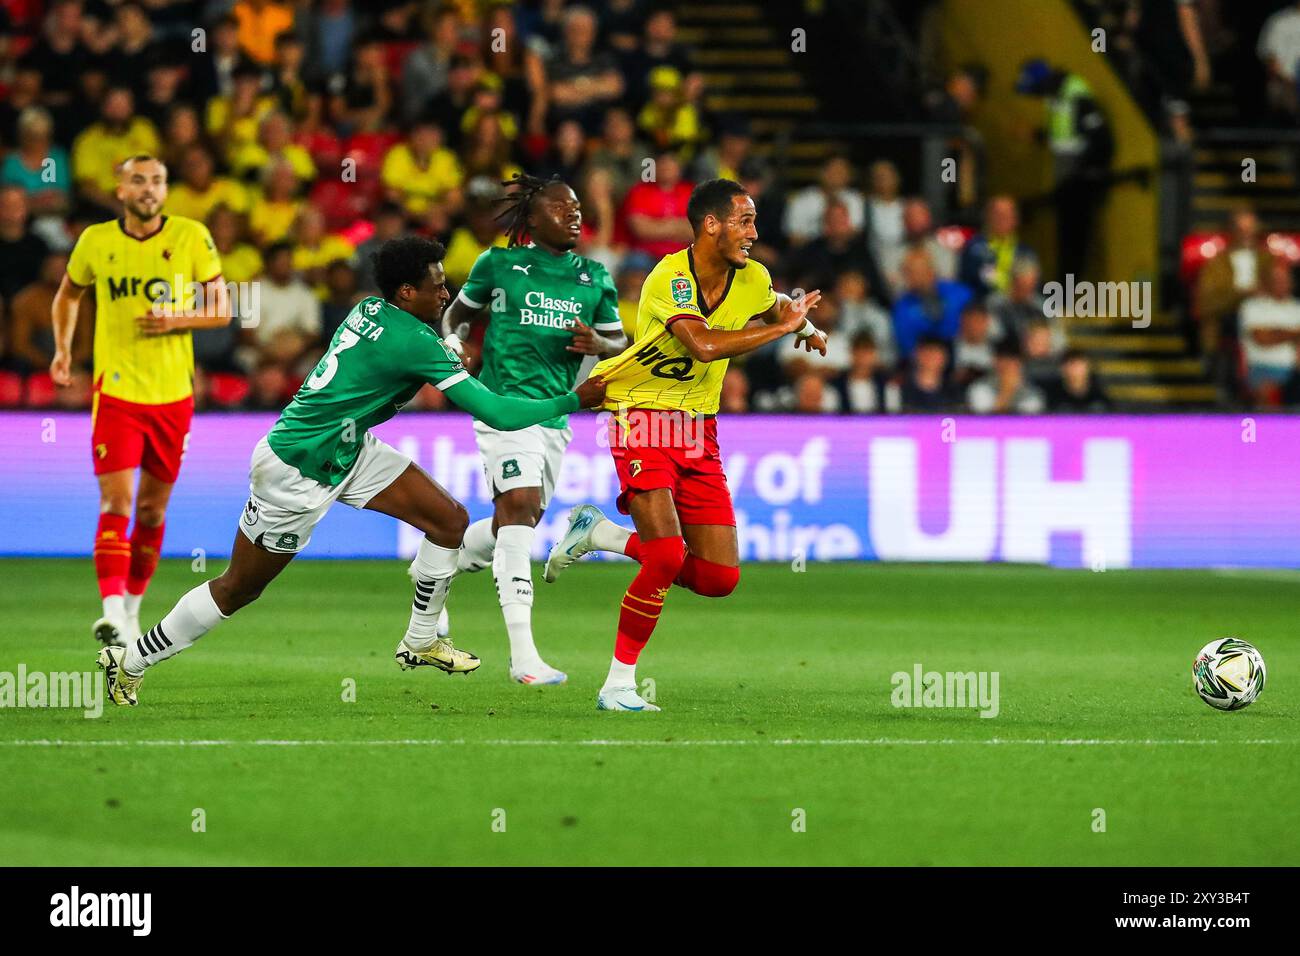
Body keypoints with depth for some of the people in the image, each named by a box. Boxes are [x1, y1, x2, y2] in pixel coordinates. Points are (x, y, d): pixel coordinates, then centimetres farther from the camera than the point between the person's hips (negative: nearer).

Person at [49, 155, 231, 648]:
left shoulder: (192, 237, -1)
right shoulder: (96, 241, 1)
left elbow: (222, 308, 4)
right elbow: (68, 295, 19)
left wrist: (178, 319, -14)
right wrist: (63, 349, 4)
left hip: (173, 397, 1)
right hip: (116, 393, -1)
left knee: (153, 510, 11)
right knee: (116, 503, -15)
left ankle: (133, 606, 28)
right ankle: (112, 612, -24)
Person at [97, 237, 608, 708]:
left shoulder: (370, 309, -1)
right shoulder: (414, 342, -26)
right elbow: (494, 411, -25)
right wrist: (573, 401, -18)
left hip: (347, 450, 9)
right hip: (296, 470, -9)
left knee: (450, 520, 3)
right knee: (239, 589, 4)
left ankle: (421, 641, 19)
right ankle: (130, 662, 19)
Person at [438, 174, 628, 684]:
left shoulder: (594, 277, 11)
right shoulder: (499, 264, 2)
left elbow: (619, 340, 13)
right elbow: (460, 310, 17)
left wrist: (597, 343, -9)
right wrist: (452, 342, -3)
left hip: (555, 414, 6)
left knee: (519, 522, 13)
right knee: (520, 507, -20)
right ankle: (522, 655, -25)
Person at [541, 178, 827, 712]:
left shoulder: (751, 279, 2)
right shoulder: (670, 278, -20)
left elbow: (779, 308, 28)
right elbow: (703, 345, -36)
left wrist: (805, 326, 5)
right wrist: (782, 328, -28)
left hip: (699, 429, 7)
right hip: (643, 421, -7)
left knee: (720, 577, -1)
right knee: (668, 558, -22)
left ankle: (600, 535, 19)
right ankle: (618, 684, -7)